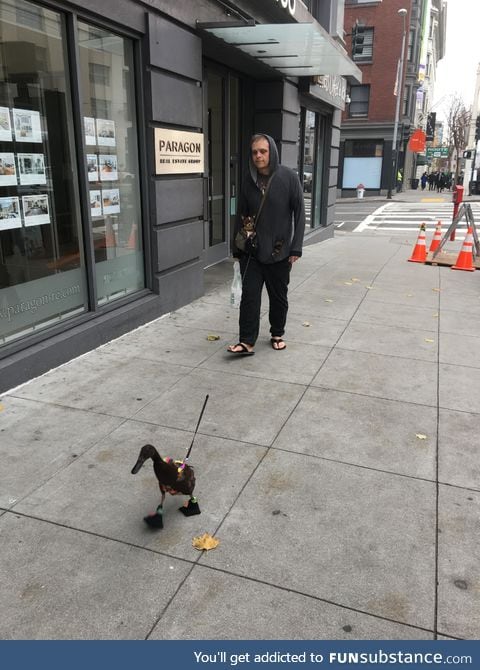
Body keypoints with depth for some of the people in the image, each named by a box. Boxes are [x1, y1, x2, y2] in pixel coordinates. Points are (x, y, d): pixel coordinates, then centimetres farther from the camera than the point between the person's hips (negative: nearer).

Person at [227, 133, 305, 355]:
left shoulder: (289, 177, -6)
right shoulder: (249, 180, 3)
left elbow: (299, 213, -5)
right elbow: (241, 215, 7)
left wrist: (296, 247, -10)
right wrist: (237, 249, 7)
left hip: (279, 252, -2)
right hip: (251, 251, 2)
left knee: (279, 296, 11)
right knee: (249, 295, -2)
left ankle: (277, 334, 29)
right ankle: (247, 342, 3)